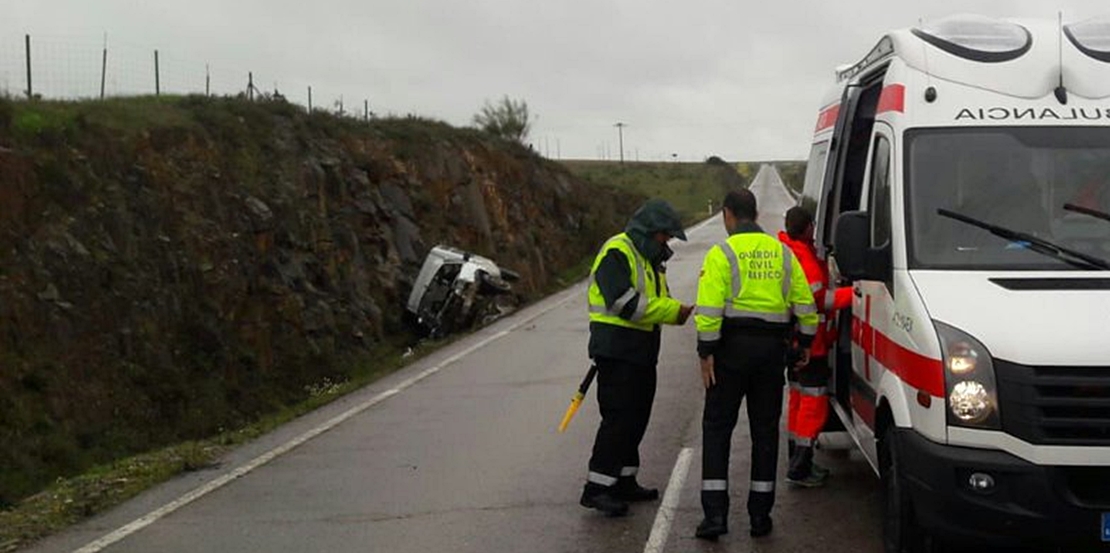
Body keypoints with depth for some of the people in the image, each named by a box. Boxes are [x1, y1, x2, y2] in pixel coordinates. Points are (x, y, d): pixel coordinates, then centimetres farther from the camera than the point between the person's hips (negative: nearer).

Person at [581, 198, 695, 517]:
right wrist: (673, 311, -19)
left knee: (636, 418, 13)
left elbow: (655, 301, 20)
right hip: (616, 351, -10)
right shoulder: (617, 253, -13)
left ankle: (624, 482, 23)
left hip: (640, 353, 10)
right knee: (618, 417, -12)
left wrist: (677, 310, -3)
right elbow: (625, 303, -24)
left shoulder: (648, 258, 19)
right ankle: (596, 488, -10)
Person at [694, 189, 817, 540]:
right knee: (765, 430, 11)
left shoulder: (722, 254, -6)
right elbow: (805, 304, 11)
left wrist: (706, 352, -11)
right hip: (773, 348, 4)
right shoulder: (783, 253, 10)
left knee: (717, 428, 3)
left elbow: (710, 308, -15)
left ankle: (715, 514, -3)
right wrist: (806, 342, 21)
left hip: (733, 346, -4)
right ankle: (760, 516, 12)